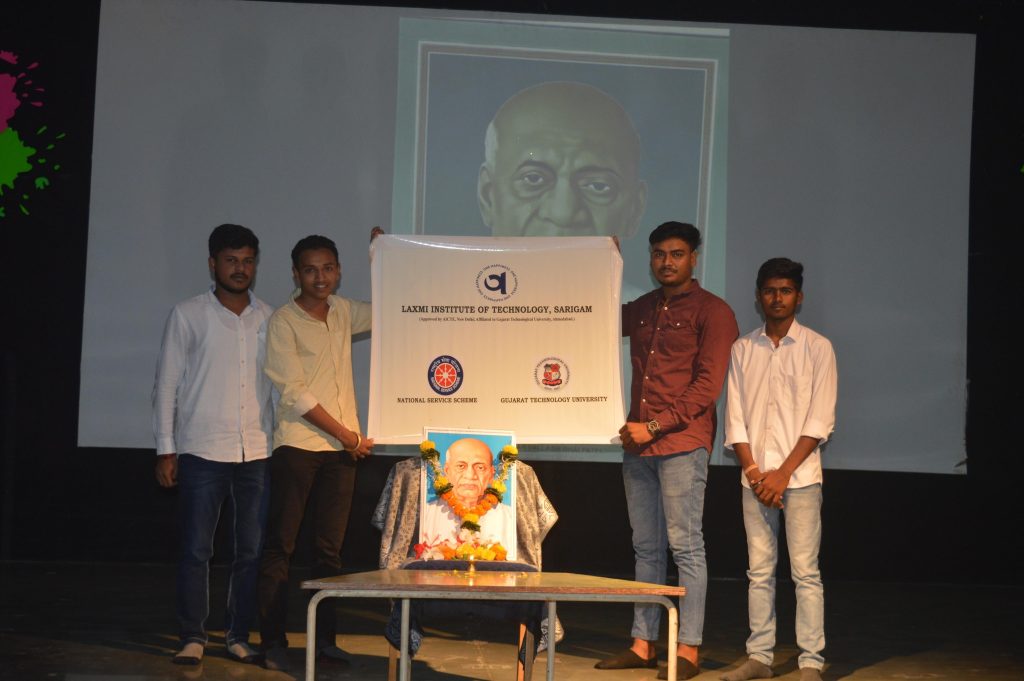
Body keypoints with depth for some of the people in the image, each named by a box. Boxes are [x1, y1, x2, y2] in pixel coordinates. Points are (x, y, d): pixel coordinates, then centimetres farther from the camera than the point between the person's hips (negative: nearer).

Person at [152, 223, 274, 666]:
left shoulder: (269, 319, 10)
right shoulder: (188, 315, 3)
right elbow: (166, 385, 3)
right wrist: (165, 449, -2)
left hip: (258, 452, 3)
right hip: (202, 450, -2)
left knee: (252, 551, 4)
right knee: (196, 550, -1)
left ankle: (238, 635, 14)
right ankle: (192, 638, 7)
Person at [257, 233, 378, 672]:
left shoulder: (343, 312, 11)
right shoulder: (283, 321, -6)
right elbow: (295, 394, -11)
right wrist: (348, 437, -9)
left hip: (343, 449, 5)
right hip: (298, 444, -5)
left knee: (330, 547, 8)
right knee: (281, 546, -3)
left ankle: (324, 637, 14)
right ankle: (273, 642, 1)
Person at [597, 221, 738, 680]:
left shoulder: (711, 311, -3)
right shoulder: (641, 309, 16)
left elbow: (708, 386, -9)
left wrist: (654, 426, -13)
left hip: (682, 444, -6)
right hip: (637, 442, 6)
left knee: (685, 546, -5)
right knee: (646, 548, 10)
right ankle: (643, 644, 15)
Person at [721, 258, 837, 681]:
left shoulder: (817, 348, 0)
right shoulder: (742, 350, 9)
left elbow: (820, 421, -5)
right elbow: (735, 418, 7)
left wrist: (783, 473, -11)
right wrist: (753, 471, -5)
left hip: (800, 476, -3)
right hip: (755, 477, 3)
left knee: (805, 571, -4)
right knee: (760, 571, 7)